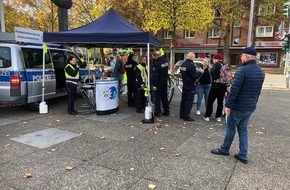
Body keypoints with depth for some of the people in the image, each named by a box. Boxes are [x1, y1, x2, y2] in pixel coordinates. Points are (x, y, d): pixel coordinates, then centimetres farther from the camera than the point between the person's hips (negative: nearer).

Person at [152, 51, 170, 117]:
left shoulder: (156, 63, -20)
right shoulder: (165, 61, 4)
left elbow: (154, 75, -21)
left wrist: (154, 84, -18)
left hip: (158, 83, -7)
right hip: (165, 81, 8)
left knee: (157, 97, 1)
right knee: (164, 97, 15)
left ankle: (157, 112, 5)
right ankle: (166, 111, 21)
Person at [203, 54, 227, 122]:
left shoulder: (217, 64, -11)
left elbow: (212, 71, -29)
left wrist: (216, 79, -19)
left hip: (216, 86, -6)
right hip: (223, 86, 6)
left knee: (210, 101, 3)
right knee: (220, 102, 13)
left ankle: (207, 116, 5)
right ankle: (219, 116, 16)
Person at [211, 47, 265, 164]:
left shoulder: (242, 70, -20)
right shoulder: (261, 72, 7)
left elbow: (234, 89, -23)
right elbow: (258, 91, 14)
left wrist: (228, 104, -18)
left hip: (238, 106, -7)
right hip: (251, 106, 8)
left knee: (231, 128, 8)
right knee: (243, 129, 16)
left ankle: (224, 149, 25)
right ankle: (243, 155, 18)